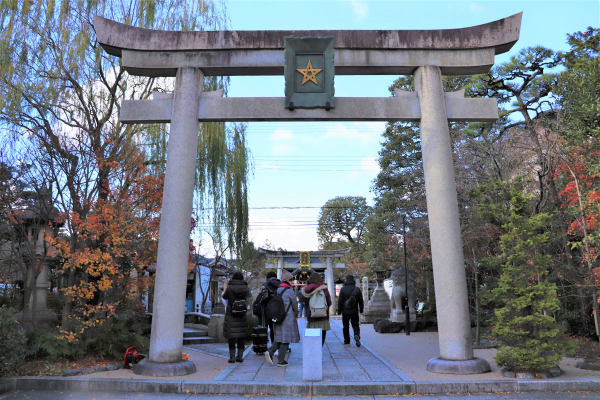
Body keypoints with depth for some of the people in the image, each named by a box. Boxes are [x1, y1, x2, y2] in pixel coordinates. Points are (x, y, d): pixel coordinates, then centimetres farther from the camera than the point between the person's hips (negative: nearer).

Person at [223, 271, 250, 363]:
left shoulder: (230, 288, -9)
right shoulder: (245, 288, -3)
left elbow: (224, 296, 9)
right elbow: (248, 295, 16)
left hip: (231, 315, -2)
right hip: (242, 315, 2)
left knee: (231, 336, 3)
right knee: (241, 336, 9)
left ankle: (232, 357, 2)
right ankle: (240, 356, 12)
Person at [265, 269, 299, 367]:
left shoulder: (278, 290, 8)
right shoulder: (289, 291, -14)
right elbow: (295, 304, -6)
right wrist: (296, 315, 12)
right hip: (288, 318, -7)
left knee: (280, 338, 16)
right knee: (286, 339, 1)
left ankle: (270, 352, -2)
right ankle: (281, 361, 6)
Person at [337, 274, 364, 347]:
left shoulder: (343, 289, -7)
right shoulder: (357, 289, 0)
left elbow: (340, 301, -7)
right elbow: (361, 301, 5)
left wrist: (339, 311, 1)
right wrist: (361, 310, 16)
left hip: (345, 312, -1)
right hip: (355, 311, 1)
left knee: (346, 326, 9)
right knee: (355, 325, 10)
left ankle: (347, 342, 12)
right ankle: (357, 336, -18)